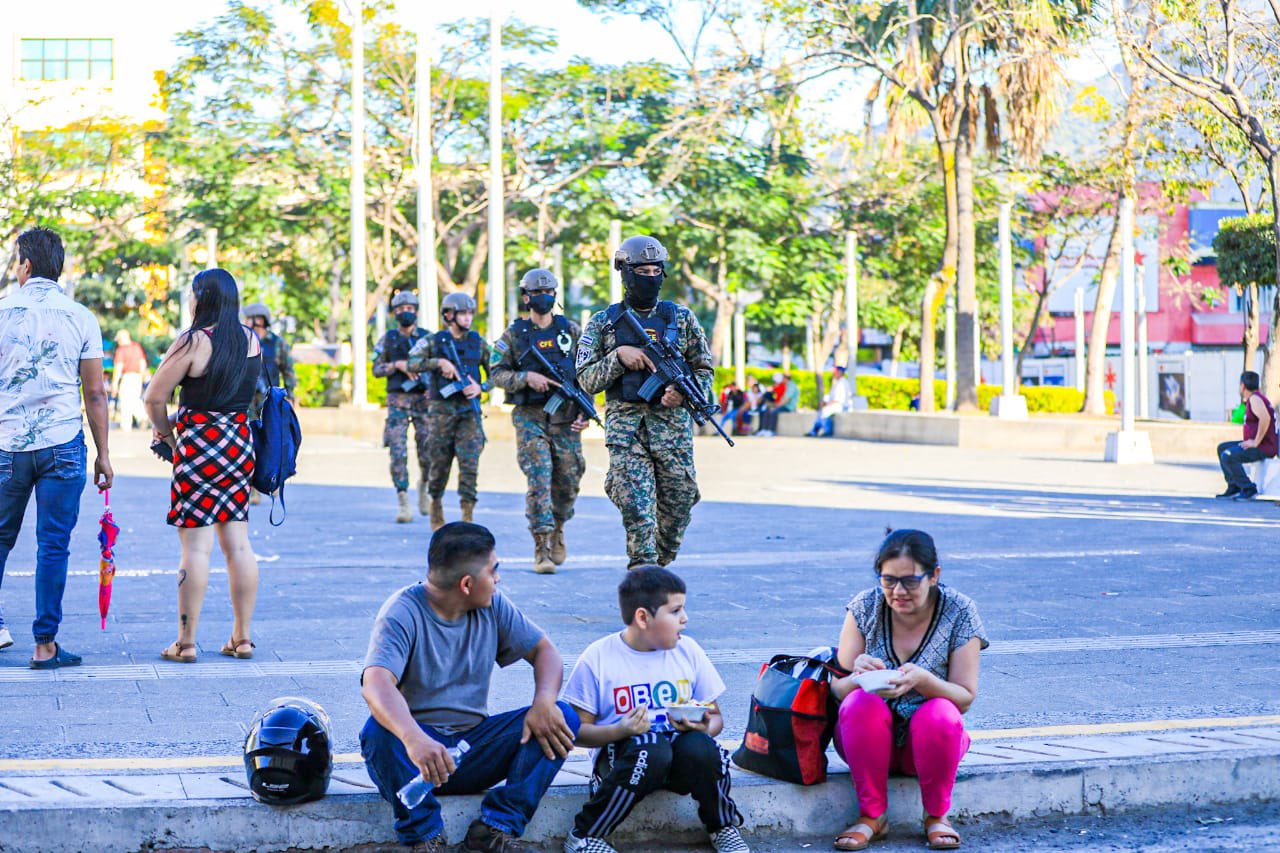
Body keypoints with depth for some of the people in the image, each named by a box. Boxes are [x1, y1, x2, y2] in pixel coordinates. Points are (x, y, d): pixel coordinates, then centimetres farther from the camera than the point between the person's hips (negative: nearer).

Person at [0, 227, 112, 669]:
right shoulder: (80, 318, 1)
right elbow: (95, 393, 1)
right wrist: (103, 454, 7)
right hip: (62, 445, -1)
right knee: (53, 545, 2)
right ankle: (45, 644, 3)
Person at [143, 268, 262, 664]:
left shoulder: (194, 341, -12)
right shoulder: (251, 340, 7)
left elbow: (155, 398, -10)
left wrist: (165, 432, 10)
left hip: (200, 443, -6)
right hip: (240, 440, 7)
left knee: (196, 546, -5)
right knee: (238, 543, 9)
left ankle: (186, 642, -1)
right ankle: (242, 636, 13)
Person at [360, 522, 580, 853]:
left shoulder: (492, 606, 4)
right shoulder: (403, 613, -16)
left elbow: (544, 650, 5)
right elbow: (376, 683, -33)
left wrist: (544, 703, -19)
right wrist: (413, 738, -53)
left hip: (474, 746, 5)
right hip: (419, 748, -5)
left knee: (563, 717, -14)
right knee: (379, 731, -37)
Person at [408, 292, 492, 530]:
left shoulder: (478, 342, 7)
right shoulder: (433, 342, 1)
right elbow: (412, 363, -12)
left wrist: (480, 388, -7)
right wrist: (439, 362, -22)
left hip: (469, 411, 1)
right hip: (442, 410, -1)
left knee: (470, 464, -10)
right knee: (440, 464, 7)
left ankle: (467, 517, -9)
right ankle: (436, 507, 29)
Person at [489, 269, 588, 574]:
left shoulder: (571, 330, 9)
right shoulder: (514, 334, 5)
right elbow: (497, 373, 3)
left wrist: (585, 411, -1)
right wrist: (527, 378, -14)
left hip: (566, 419, 2)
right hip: (530, 417, -2)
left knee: (568, 481, 5)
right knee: (539, 480, -12)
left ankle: (557, 529, 32)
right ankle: (541, 548, -10)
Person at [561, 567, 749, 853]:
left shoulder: (688, 651, 7)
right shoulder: (599, 658, -4)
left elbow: (715, 717, 13)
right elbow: (577, 729, -5)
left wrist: (704, 727, -12)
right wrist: (620, 730, -23)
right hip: (621, 754, -3)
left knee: (700, 747, -32)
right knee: (649, 749, -37)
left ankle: (722, 826, -2)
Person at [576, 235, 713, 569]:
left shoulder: (681, 318, 10)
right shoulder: (604, 323, 7)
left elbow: (704, 370, 13)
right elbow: (586, 381, 3)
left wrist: (685, 393, -8)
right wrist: (618, 356, -12)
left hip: (673, 424, 2)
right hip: (626, 425, -2)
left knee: (677, 506, 3)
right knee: (636, 506, -13)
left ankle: (660, 565, 23)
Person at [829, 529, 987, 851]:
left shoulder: (959, 612, -9)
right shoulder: (864, 607, -6)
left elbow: (965, 698, -10)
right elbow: (837, 689, -8)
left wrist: (922, 680, -31)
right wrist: (858, 676, -33)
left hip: (931, 740, -1)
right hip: (870, 739, 1)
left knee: (940, 714, -33)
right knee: (861, 704, -31)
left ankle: (936, 816, -10)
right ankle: (872, 816, -17)